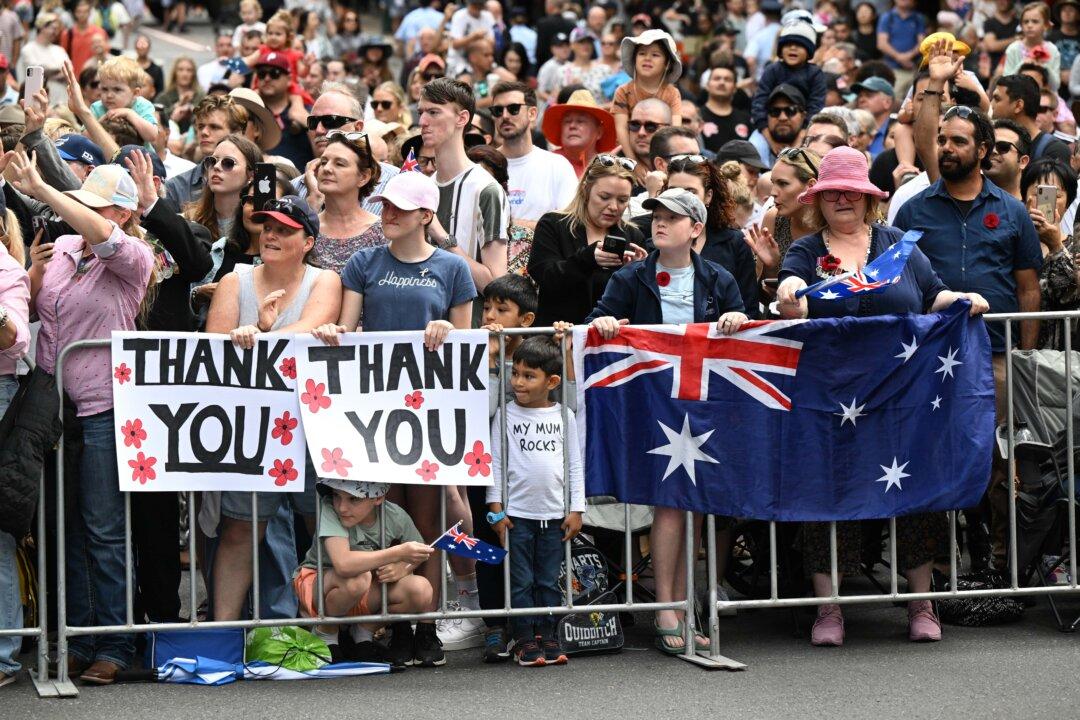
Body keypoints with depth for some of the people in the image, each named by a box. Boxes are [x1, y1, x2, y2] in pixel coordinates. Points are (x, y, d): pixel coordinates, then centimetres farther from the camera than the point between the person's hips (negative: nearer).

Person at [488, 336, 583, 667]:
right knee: (521, 581, 0)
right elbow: (495, 461, 1)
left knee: (549, 581, 7)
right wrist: (496, 508, -3)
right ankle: (524, 640, 5)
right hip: (517, 512, -2)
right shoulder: (506, 414, 0)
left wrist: (576, 509, 4)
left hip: (554, 514, 2)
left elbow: (574, 464, 8)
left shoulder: (563, 416, 5)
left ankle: (547, 636, 13)